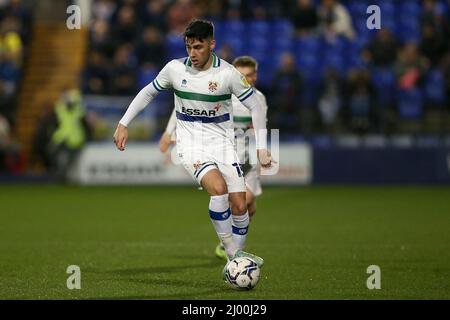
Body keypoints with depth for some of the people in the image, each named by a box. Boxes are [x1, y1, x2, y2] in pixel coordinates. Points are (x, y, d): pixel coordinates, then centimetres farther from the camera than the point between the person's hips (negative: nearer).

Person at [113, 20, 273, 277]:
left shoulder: (227, 73, -10)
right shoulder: (175, 68, -4)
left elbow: (255, 106, 0)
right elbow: (148, 93, 13)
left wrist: (262, 148, -4)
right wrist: (124, 124, 10)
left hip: (222, 143, 1)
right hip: (191, 145, -1)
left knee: (239, 207, -9)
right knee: (218, 188, -28)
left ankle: (237, 255, 16)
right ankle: (233, 256, -21)